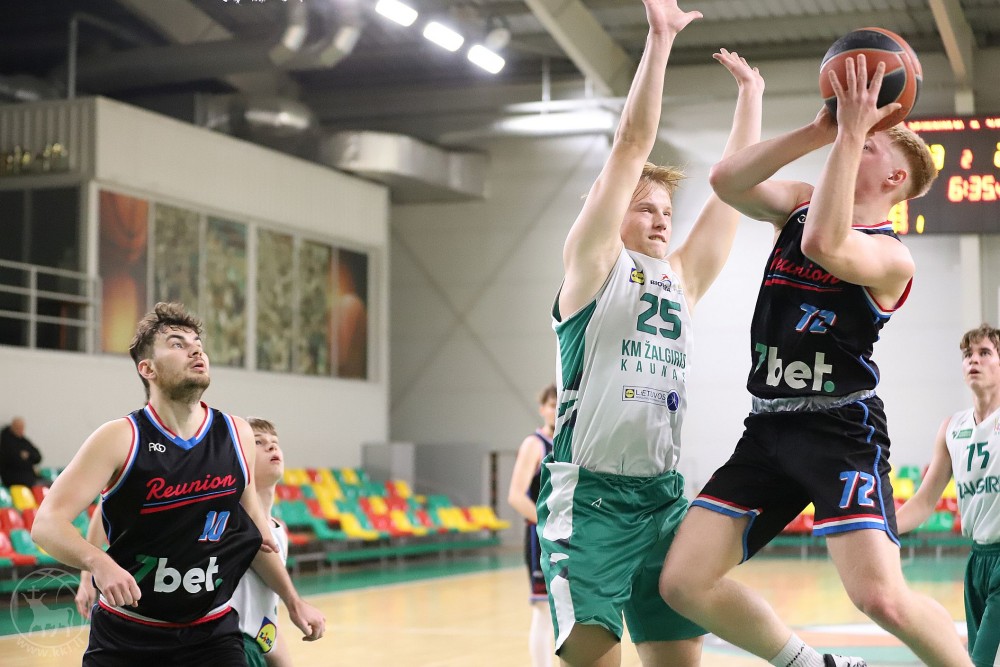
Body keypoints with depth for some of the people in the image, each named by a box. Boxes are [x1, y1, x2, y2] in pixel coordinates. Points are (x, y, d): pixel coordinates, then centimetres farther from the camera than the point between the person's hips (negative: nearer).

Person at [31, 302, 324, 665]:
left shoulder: (236, 434, 0)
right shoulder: (120, 439, -12)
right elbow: (47, 522, -18)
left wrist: (292, 600, 14)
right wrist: (98, 562, -37)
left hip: (213, 634, 3)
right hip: (125, 637, -2)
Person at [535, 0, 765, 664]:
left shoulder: (680, 279, 19)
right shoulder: (595, 263, 2)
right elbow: (632, 144, -4)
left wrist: (751, 94, 23)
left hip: (664, 496, 6)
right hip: (590, 495, -6)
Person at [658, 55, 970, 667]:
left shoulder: (891, 257, -6)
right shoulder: (800, 205, 15)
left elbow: (826, 246, -28)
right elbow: (727, 181, -2)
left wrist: (851, 134, -24)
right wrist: (819, 132, -8)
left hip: (841, 428, -6)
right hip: (769, 428, 7)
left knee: (882, 598, -22)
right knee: (684, 582, -2)